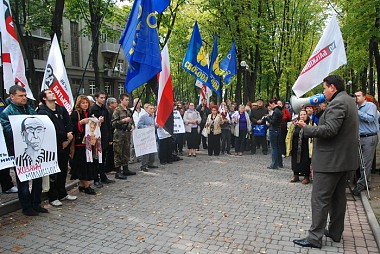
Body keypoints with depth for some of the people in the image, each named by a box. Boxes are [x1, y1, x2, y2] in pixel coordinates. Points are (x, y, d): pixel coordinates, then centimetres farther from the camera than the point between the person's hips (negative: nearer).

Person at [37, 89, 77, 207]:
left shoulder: (62, 109, 12)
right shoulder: (42, 112, -8)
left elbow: (69, 125, 5)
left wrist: (68, 139, -9)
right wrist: (66, 136, -13)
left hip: (64, 145, 6)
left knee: (63, 170, 14)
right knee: (53, 173, 1)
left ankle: (62, 193, 28)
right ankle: (53, 197, 12)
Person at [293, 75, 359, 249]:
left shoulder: (337, 103, -17)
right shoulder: (349, 101, 16)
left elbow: (329, 129, -28)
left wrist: (306, 128, -17)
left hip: (331, 159, -11)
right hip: (344, 158, 11)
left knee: (320, 198, -6)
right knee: (338, 196, 17)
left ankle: (315, 237, 0)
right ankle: (335, 232, 29)